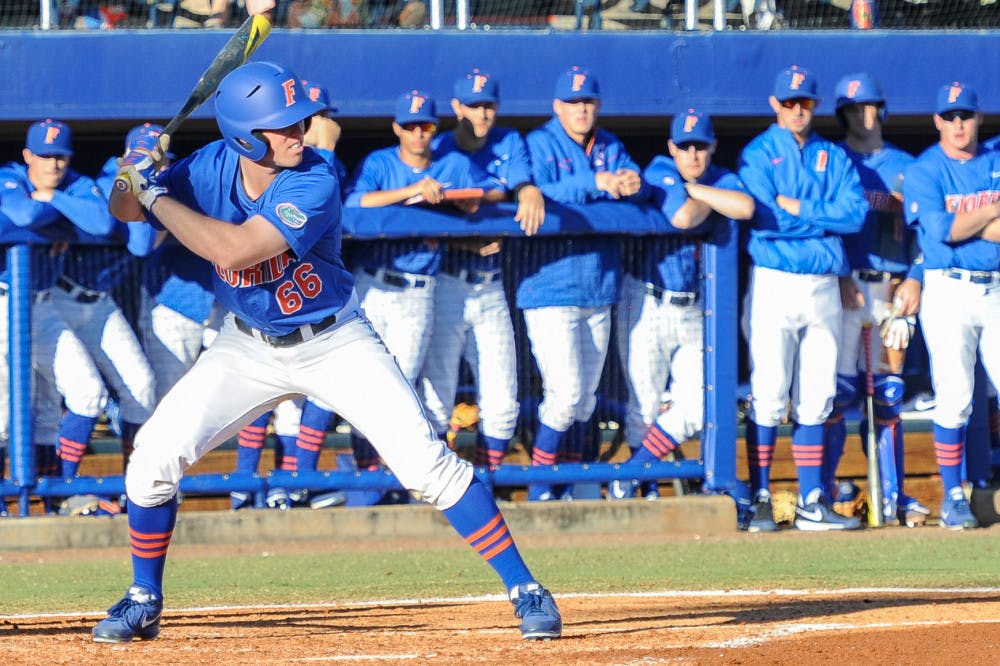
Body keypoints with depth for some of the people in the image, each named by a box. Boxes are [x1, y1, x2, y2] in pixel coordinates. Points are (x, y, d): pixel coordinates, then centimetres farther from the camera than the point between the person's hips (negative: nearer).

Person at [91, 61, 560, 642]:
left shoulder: (314, 184, -28)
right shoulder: (214, 166, -13)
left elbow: (233, 249, -38)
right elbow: (126, 211, -2)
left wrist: (156, 194, -32)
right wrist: (135, 174, -24)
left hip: (336, 342, -4)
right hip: (249, 348, 4)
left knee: (426, 461, -15)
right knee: (154, 457, -8)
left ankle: (524, 588, -5)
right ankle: (144, 602, 13)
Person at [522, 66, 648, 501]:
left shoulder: (611, 148, 13)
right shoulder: (540, 145, -5)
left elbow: (638, 189, -1)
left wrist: (632, 184, -25)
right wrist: (594, 183, -30)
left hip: (599, 293, 6)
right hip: (550, 290, -6)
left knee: (585, 399, 11)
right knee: (566, 392, -13)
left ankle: (569, 487, 20)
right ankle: (539, 487, -2)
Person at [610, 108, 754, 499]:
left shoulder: (723, 181, 6)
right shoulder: (660, 171, -6)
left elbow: (745, 208, -17)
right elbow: (682, 217, -23)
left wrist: (697, 190, -14)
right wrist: (713, 200, -5)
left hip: (694, 312, 4)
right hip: (648, 306, -4)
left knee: (693, 411, -1)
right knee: (645, 406, 0)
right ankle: (647, 488, 15)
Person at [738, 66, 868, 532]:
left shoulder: (834, 157, 13)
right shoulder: (758, 155, 1)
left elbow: (856, 212, -2)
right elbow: (764, 218, -14)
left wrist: (797, 207, -9)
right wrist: (823, 217, -6)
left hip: (824, 288, 4)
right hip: (775, 284, -4)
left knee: (815, 400, 5)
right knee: (769, 397, -7)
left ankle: (812, 502, 7)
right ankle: (760, 500, -3)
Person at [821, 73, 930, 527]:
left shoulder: (905, 166, 14)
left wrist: (914, 278, -3)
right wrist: (838, 277, -12)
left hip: (893, 289, 3)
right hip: (844, 287, -3)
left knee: (888, 395, 4)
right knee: (837, 389, -8)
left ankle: (892, 496, 7)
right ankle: (822, 491, -3)